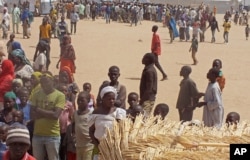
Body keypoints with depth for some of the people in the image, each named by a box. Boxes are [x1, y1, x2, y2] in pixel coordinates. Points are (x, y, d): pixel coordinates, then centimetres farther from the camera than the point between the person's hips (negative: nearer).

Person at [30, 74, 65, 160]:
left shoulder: (59, 95, -6)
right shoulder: (36, 95, 6)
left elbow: (55, 115, -16)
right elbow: (32, 115, -1)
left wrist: (39, 110, -6)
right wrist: (48, 113, -12)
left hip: (53, 135, -4)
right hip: (37, 134, 4)